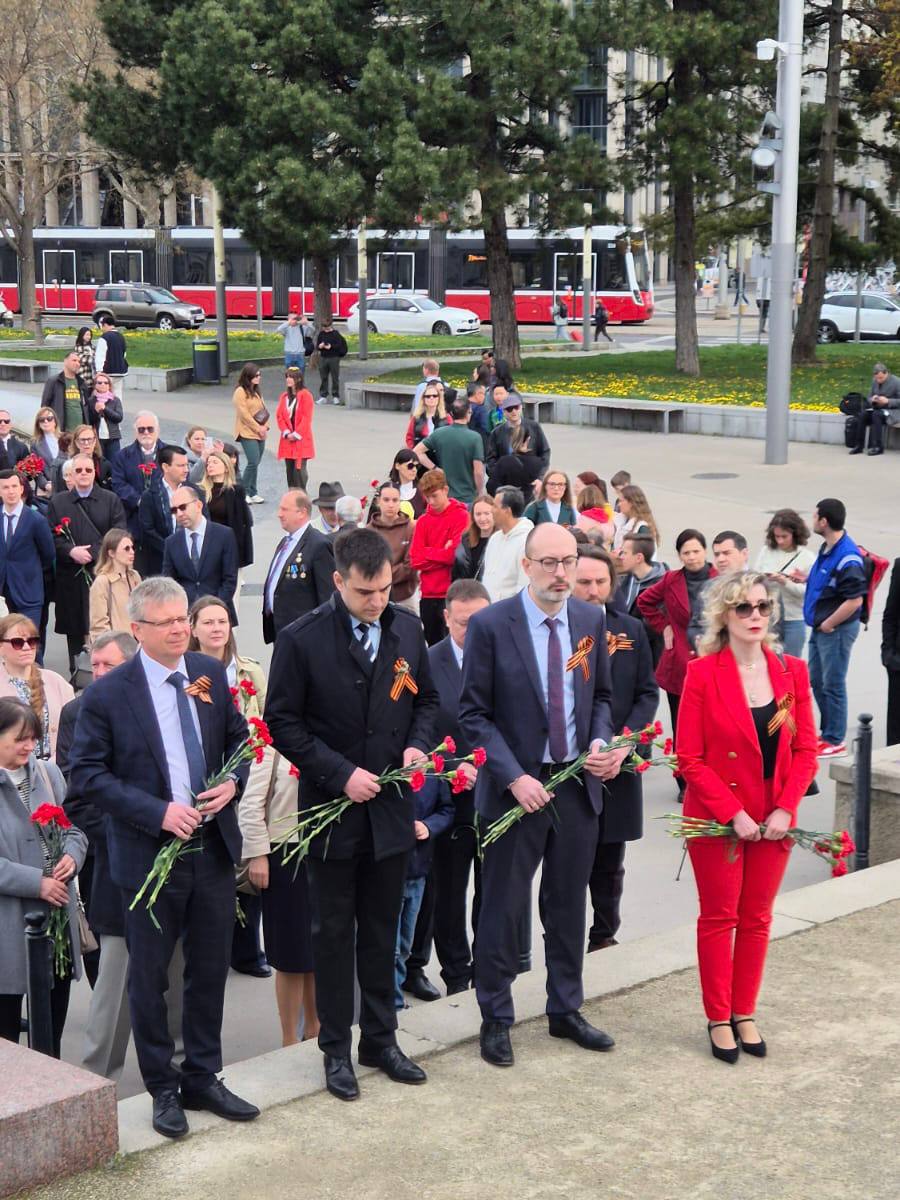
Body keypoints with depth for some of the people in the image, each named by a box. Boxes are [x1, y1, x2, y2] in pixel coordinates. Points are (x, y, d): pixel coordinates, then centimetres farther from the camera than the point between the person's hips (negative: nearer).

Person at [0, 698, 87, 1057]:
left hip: (57, 913, 5)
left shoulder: (48, 774, 4)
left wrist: (71, 856, -10)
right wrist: (36, 882, -19)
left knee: (54, 1016, 14)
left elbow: (73, 829, 11)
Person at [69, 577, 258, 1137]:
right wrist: (157, 812, -19)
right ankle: (163, 1089, 22)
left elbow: (239, 737, 14)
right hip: (150, 854, -4)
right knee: (150, 977, 7)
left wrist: (233, 783, -8)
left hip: (213, 846, 4)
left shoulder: (212, 674, 2)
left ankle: (203, 1079, 28)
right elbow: (87, 773, -10)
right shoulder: (107, 694, -11)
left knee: (211, 970, 13)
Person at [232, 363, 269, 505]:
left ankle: (253, 493, 14)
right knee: (253, 462, -14)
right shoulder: (240, 392, -9)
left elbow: (263, 410, 17)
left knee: (255, 463, 8)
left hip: (259, 433, 8)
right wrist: (258, 428, -12)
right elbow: (244, 414, -14)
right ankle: (244, 492, -3)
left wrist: (265, 427, 1)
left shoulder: (256, 391, 16)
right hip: (247, 433, -8)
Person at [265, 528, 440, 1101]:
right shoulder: (302, 640, -12)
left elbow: (427, 699, 13)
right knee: (334, 933, 8)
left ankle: (381, 1039, 27)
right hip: (332, 810, -4)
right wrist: (340, 774, -17)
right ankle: (337, 1049, 19)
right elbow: (283, 722, -10)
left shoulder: (407, 629, 1)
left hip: (391, 808, 4)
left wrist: (419, 743, -6)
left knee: (381, 930, 15)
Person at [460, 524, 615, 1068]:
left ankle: (566, 1010, 30)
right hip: (517, 787, -4)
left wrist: (600, 741, -5)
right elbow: (474, 713, -9)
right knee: (503, 908, 4)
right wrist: (514, 777, -17)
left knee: (569, 905, 15)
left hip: (578, 784, 4)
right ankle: (496, 1019, 19)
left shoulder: (592, 620, 3)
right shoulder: (491, 625, -11)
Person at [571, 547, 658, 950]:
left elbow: (648, 693, 8)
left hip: (617, 768, 4)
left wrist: (624, 742, -8)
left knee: (609, 865, 14)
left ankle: (605, 938, 27)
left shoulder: (631, 630, 7)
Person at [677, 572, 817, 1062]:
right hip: (716, 817, -3)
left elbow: (806, 749, 2)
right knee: (719, 917, 7)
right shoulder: (703, 674, -11)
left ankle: (744, 1013, 25)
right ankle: (718, 1019, 18)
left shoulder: (791, 672, 0)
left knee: (757, 917, 11)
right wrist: (732, 814, -17)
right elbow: (689, 757, -12)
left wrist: (786, 808, -11)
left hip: (774, 818, 3)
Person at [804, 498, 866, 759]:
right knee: (817, 681, 18)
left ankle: (835, 741, 13)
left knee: (832, 685, 1)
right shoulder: (827, 548, 7)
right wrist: (806, 580, 7)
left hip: (837, 630, -10)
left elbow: (854, 600, -25)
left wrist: (828, 625, -17)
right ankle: (828, 733, 31)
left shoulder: (847, 558, -24)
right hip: (820, 626, 10)